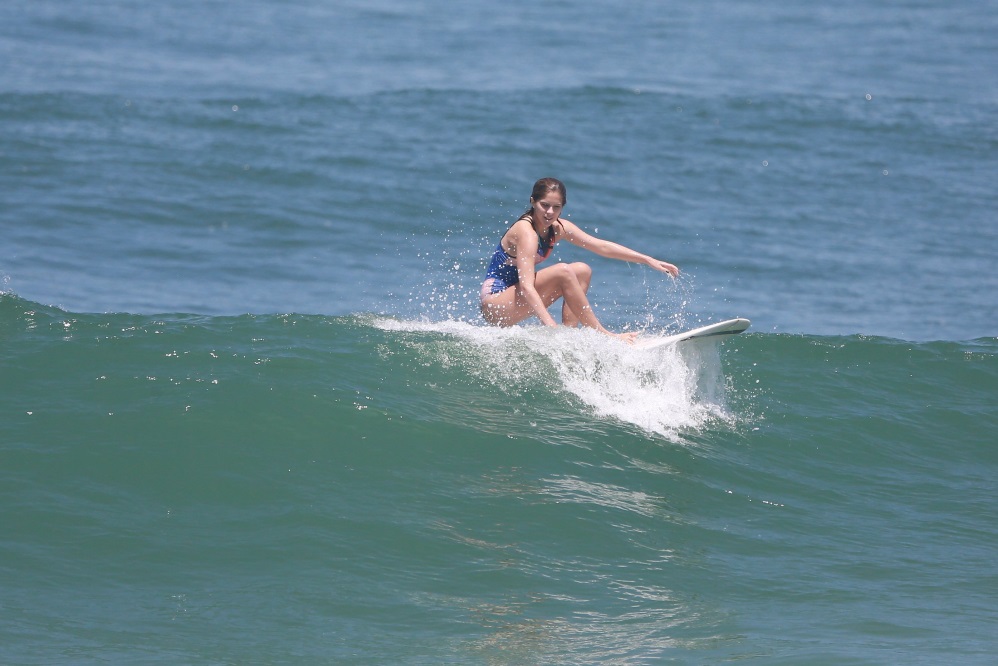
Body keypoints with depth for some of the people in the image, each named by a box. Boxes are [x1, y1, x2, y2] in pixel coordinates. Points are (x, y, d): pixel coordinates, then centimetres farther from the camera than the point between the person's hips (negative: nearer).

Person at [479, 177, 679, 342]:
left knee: (582, 271, 2)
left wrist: (649, 260, 4)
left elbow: (602, 246, 6)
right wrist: (550, 325, -42)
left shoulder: (558, 228, 2)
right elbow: (526, 286, -33)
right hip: (493, 304, -9)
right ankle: (604, 335, -18)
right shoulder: (526, 232, -24)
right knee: (563, 272, -24)